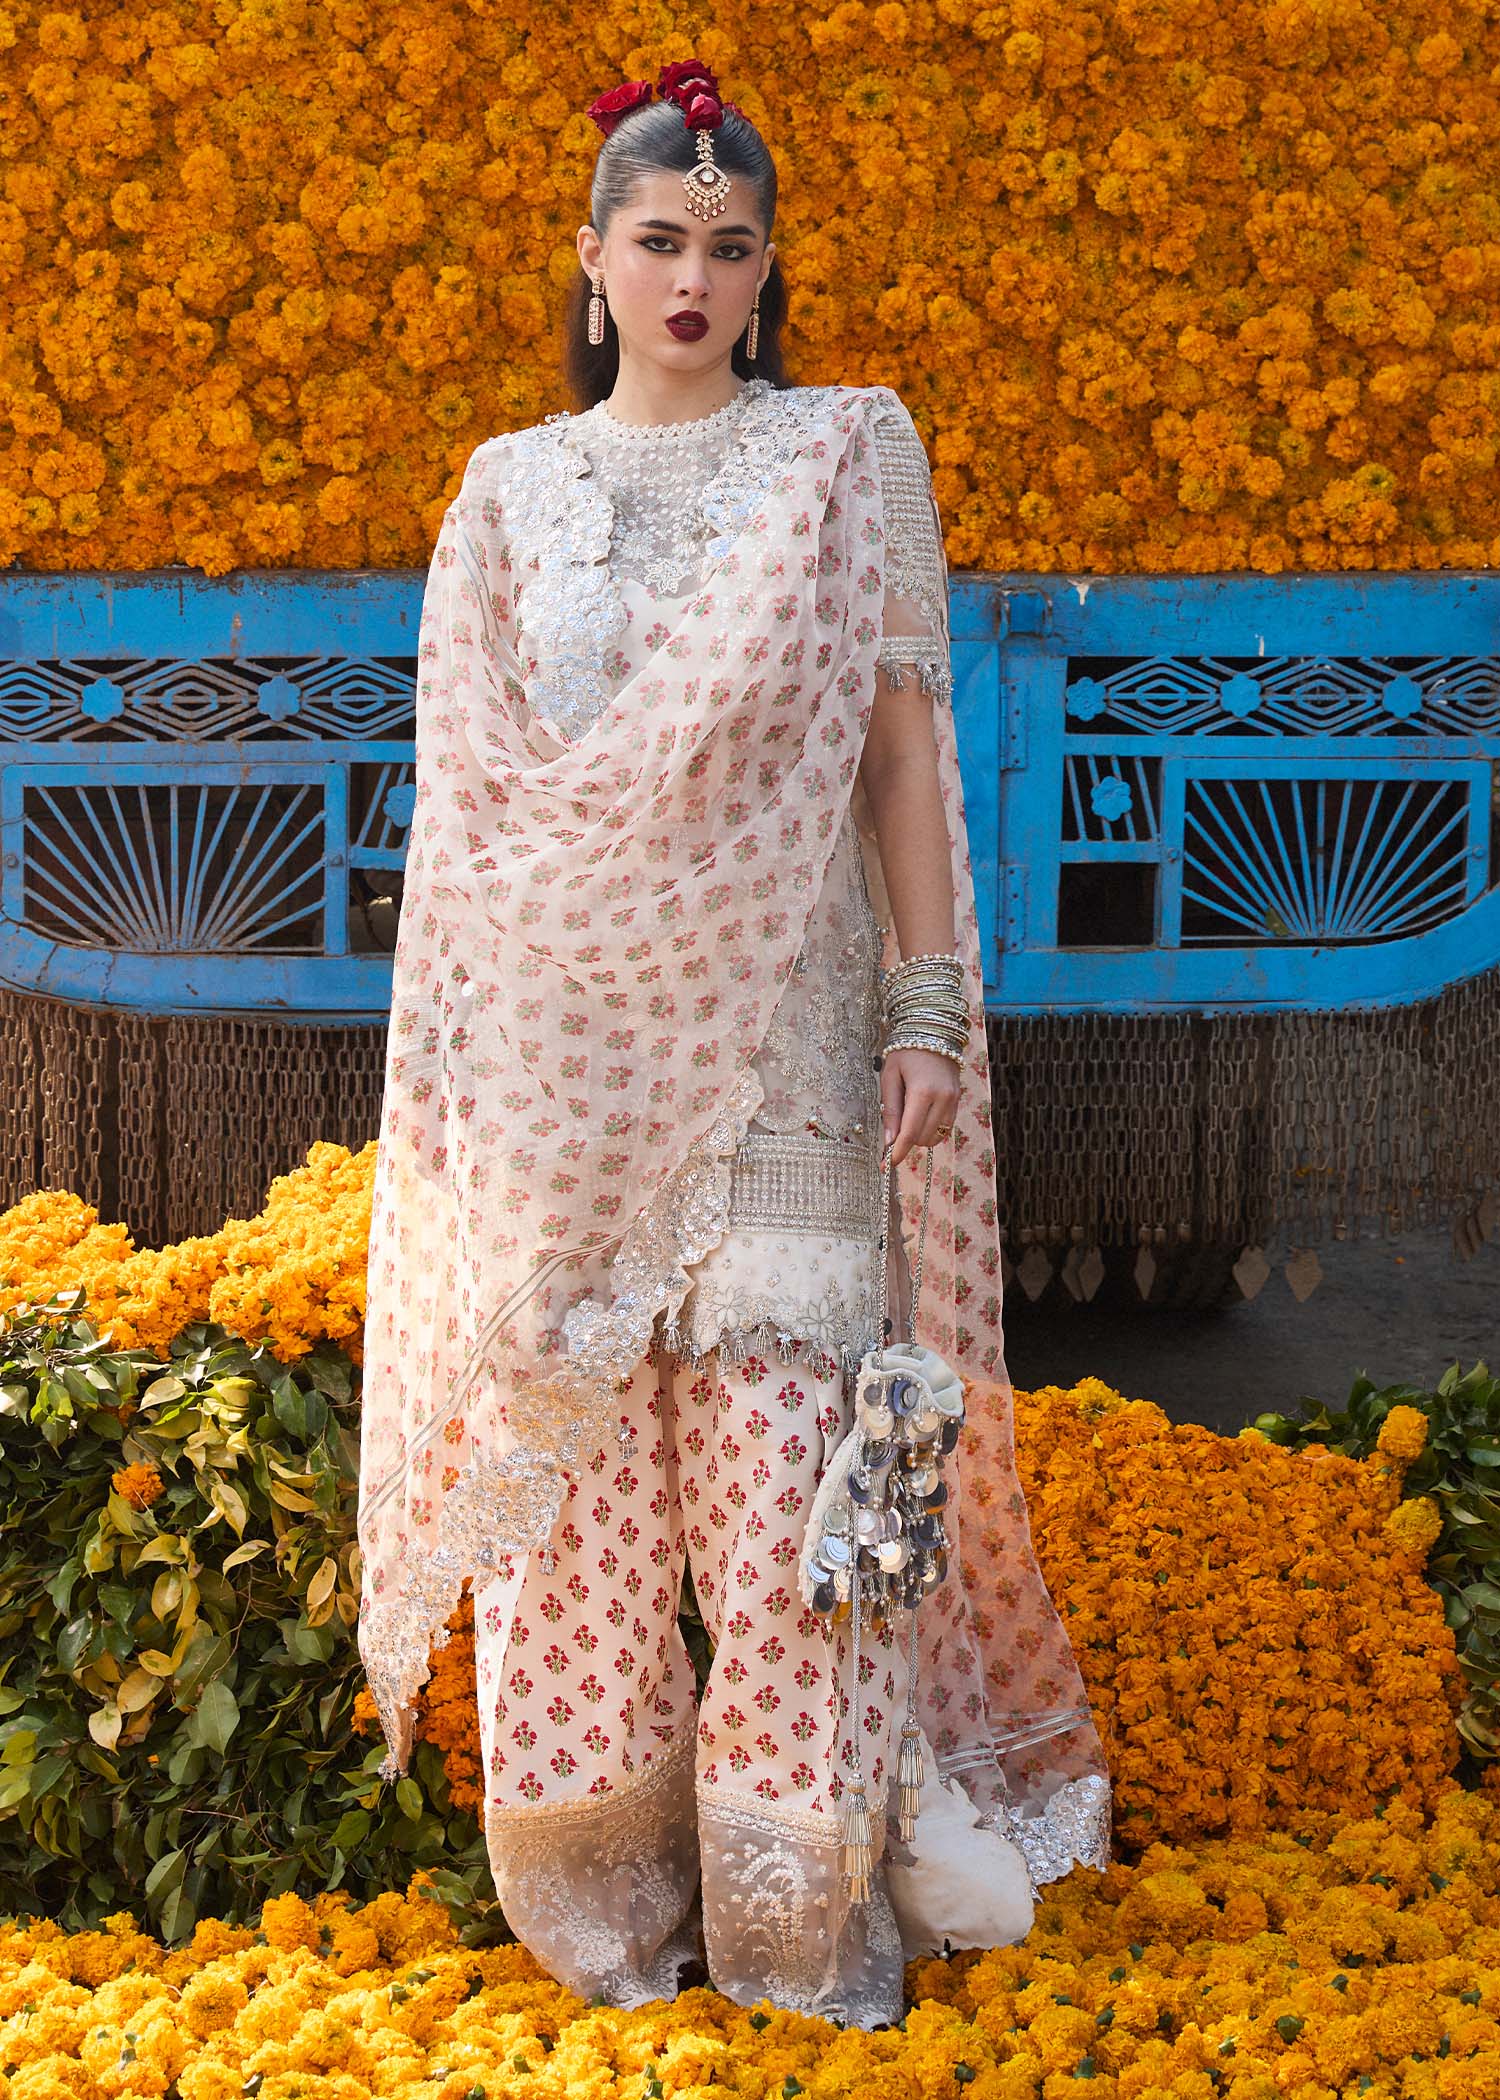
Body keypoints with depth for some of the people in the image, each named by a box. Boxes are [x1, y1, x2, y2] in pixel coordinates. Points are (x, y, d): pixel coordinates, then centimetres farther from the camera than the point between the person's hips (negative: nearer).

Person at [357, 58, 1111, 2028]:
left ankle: (803, 1915, 6)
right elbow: (464, 785, 12)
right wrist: (447, 1046, 5)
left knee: (780, 1471, -6)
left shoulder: (849, 456, 7)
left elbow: (903, 743, 3)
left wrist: (930, 1007, -4)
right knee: (563, 1446, 1)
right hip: (558, 1035, 2)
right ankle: (605, 1895, 14)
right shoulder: (510, 489, 12)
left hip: (775, 1033, -2)